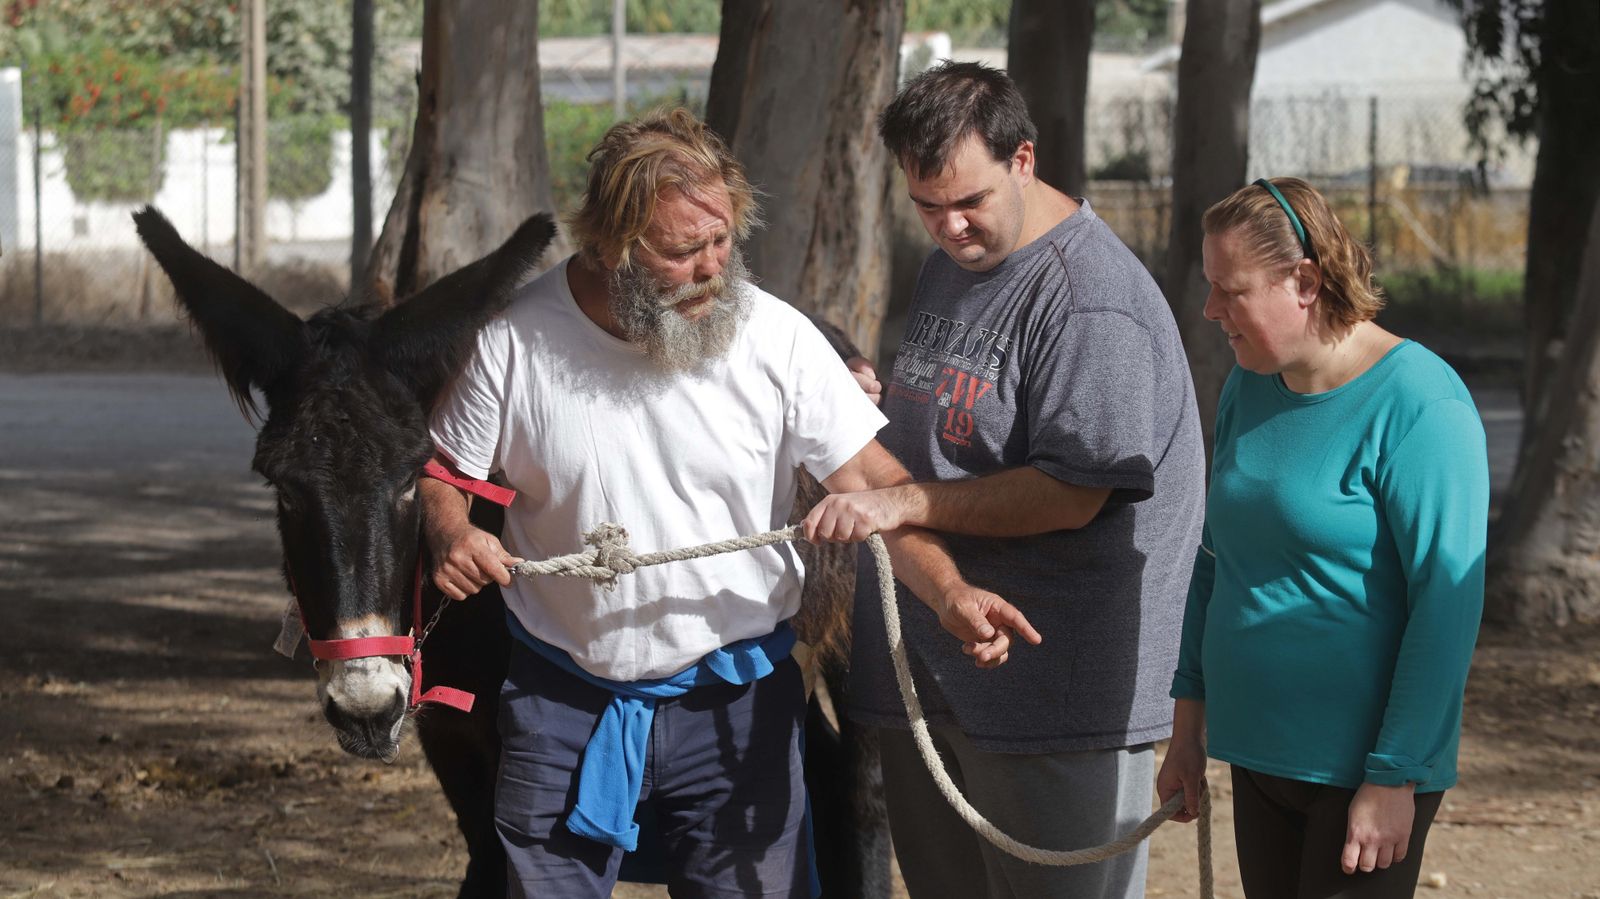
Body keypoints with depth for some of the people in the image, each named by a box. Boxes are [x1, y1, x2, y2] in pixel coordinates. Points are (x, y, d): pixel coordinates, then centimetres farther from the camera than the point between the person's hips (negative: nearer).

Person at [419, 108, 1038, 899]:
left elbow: (875, 481, -10)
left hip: (733, 706, 0)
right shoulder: (516, 338, -8)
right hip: (562, 705, 0)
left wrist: (949, 592, -25)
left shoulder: (777, 339, -9)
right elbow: (445, 472, 4)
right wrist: (450, 535, -18)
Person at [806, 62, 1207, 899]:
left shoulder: (1090, 301, -18)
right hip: (923, 670, 9)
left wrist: (906, 502, -23)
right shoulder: (948, 262, 15)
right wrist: (876, 405, 12)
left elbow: (1070, 495, -22)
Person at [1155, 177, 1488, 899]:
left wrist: (1395, 780, -19)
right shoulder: (1249, 390, 8)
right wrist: (1189, 722, 16)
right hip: (1260, 755, 7)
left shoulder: (1418, 404, -16)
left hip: (1365, 775, -7)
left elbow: (1448, 602, -18)